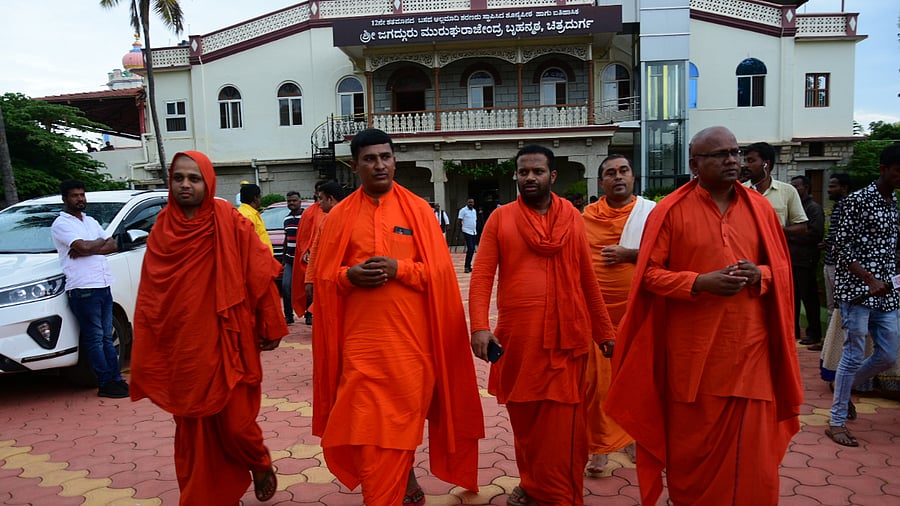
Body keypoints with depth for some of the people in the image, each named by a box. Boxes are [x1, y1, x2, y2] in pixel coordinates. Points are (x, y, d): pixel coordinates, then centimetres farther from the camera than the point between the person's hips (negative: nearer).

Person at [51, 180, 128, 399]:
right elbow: (83, 246, -18)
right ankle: (106, 384, 4)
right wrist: (101, 241, 2)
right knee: (94, 339, -1)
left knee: (107, 337, 11)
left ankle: (116, 379, 15)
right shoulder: (61, 224, -4)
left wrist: (88, 250, -8)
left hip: (104, 286, 7)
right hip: (83, 289, -7)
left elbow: (112, 245, 9)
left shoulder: (91, 221, 19)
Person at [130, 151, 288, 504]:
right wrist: (145, 355, 10)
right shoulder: (162, 230, 4)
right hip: (183, 351, 3)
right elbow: (149, 297, 8)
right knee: (194, 435, 9)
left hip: (227, 346, -3)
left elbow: (261, 275, -4)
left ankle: (261, 465, 32)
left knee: (235, 425, 1)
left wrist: (270, 327, -2)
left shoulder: (231, 224, -6)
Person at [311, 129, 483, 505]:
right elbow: (324, 278, 9)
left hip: (409, 337, -1)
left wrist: (398, 269, -15)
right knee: (366, 425, 3)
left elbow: (440, 270, -1)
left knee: (404, 418, 7)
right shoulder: (340, 215, 6)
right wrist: (349, 276, -12)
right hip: (361, 339, 1)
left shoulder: (417, 209, 3)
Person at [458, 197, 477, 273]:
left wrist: (475, 229, 15)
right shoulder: (463, 210, -7)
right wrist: (462, 229, -2)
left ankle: (468, 265, 15)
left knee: (472, 250, 6)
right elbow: (458, 221, -7)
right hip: (467, 232, -7)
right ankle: (466, 266, -6)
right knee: (470, 249, -14)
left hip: (474, 232, 7)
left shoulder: (474, 211, 15)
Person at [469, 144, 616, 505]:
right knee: (524, 418, 15)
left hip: (566, 337, 0)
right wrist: (479, 326, -18)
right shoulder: (500, 218, 2)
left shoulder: (572, 217, 6)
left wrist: (604, 330, 11)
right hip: (517, 337, 0)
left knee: (562, 424, 4)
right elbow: (482, 276, -5)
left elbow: (588, 279, 10)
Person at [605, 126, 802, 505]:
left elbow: (781, 268, 14)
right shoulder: (670, 210, -4)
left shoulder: (760, 208, 8)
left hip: (749, 349, 3)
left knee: (751, 448, 7)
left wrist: (759, 275, -8)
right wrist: (700, 282, -18)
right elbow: (649, 274, -5)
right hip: (693, 351, -3)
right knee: (693, 448, 9)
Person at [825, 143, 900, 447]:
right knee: (855, 355, -6)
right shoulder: (858, 200, -8)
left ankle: (845, 389, 32)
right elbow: (842, 245, -13)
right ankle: (836, 422, 4)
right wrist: (870, 280, -20)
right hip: (857, 289, -7)